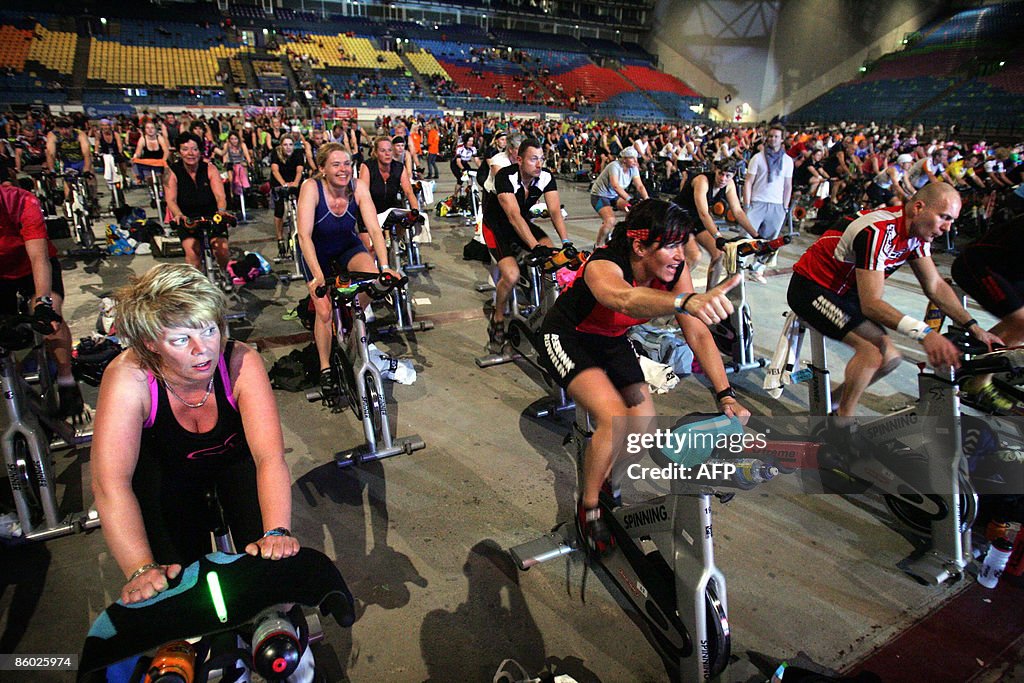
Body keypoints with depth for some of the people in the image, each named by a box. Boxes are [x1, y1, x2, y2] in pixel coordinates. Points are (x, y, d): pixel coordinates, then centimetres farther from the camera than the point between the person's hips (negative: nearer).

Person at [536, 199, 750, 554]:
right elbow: (626, 299, -59)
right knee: (615, 420, -25)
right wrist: (687, 301, -78)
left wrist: (725, 395, -28)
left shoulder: (675, 269, -17)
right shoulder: (603, 267, -35)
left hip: (611, 341, 6)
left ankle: (609, 482, 29)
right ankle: (589, 507, 0)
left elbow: (698, 333, -18)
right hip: (567, 338, -6)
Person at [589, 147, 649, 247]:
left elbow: (640, 186, -14)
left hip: (614, 196, 7)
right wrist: (630, 199, -51)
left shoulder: (633, 168, -6)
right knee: (610, 221, -30)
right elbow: (615, 186, -41)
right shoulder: (615, 166, -26)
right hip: (599, 196, -7)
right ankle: (598, 246, -10)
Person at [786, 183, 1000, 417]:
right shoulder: (879, 232, -29)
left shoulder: (916, 232, -1)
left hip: (844, 290, 9)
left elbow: (936, 286, 5)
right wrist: (924, 333, -42)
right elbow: (871, 304, -34)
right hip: (811, 287, -9)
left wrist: (973, 326, -4)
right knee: (873, 350, -25)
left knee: (889, 358, 2)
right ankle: (842, 419, -8)